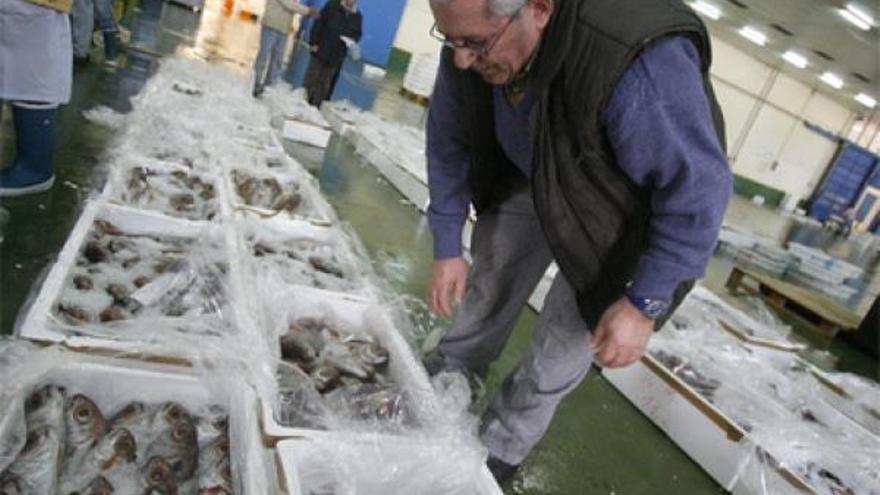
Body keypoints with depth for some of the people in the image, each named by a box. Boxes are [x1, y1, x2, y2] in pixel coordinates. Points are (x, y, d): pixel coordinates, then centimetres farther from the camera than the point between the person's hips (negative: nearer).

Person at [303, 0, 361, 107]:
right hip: (320, 50, -2)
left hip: (336, 56, 2)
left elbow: (357, 34, 14)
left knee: (325, 83, 6)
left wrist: (353, 40, -11)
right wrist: (313, 42, -10)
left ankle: (315, 105, 13)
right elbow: (319, 23, -4)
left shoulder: (357, 16, 5)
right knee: (311, 78, 3)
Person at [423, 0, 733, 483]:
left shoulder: (642, 64, -43)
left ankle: (498, 453, 20)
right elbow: (449, 141, -7)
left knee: (563, 342, -2)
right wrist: (447, 248, -4)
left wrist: (644, 305, -25)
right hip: (533, 181, 5)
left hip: (621, 210, -5)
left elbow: (697, 190, -32)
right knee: (485, 290, 10)